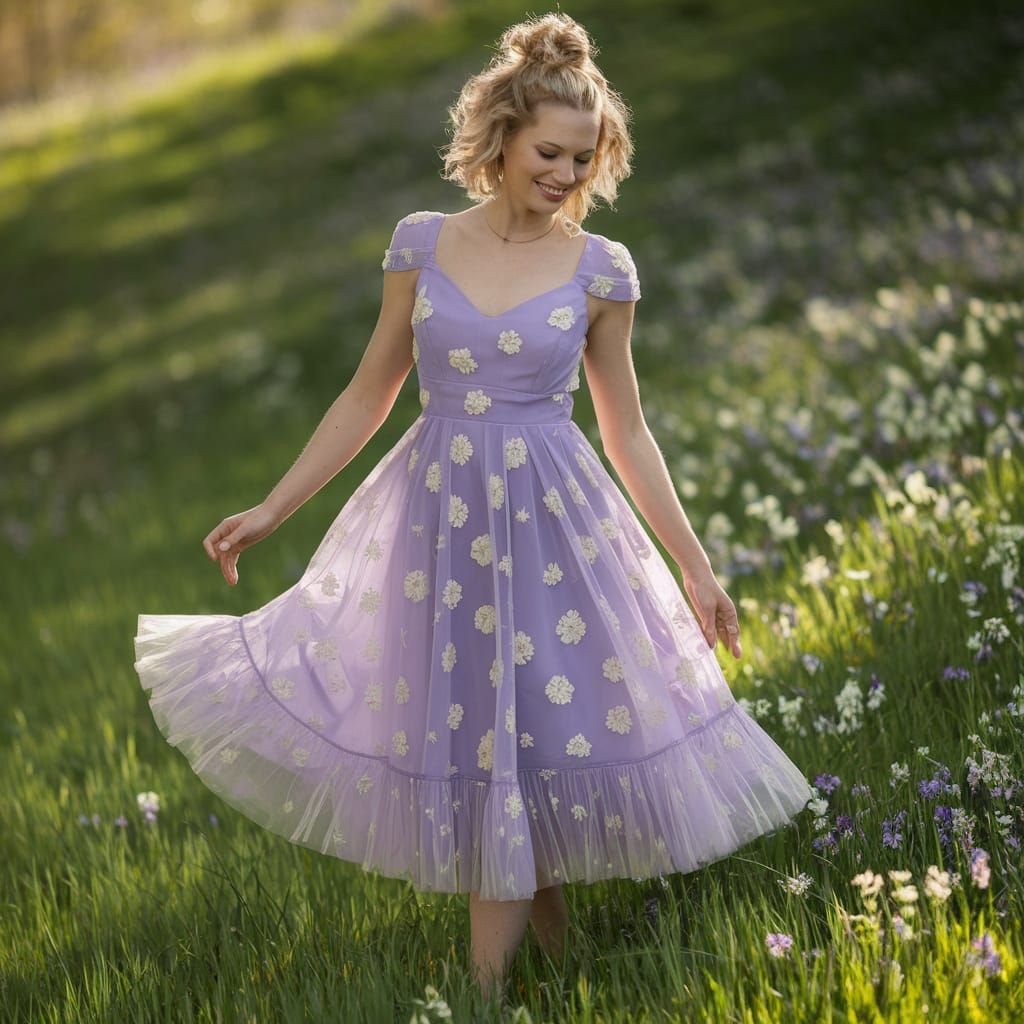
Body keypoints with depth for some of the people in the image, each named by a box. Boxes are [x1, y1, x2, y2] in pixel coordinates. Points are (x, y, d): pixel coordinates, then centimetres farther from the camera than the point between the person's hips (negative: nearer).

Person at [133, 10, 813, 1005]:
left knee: (546, 719, 1)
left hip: (553, 522, -1)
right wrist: (270, 510, 6)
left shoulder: (601, 271, -2)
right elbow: (368, 396, 8)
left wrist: (695, 566, 3)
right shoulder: (422, 243, 1)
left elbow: (627, 434, 5)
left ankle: (494, 960, 17)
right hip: (438, 517, 1)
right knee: (454, 720, 5)